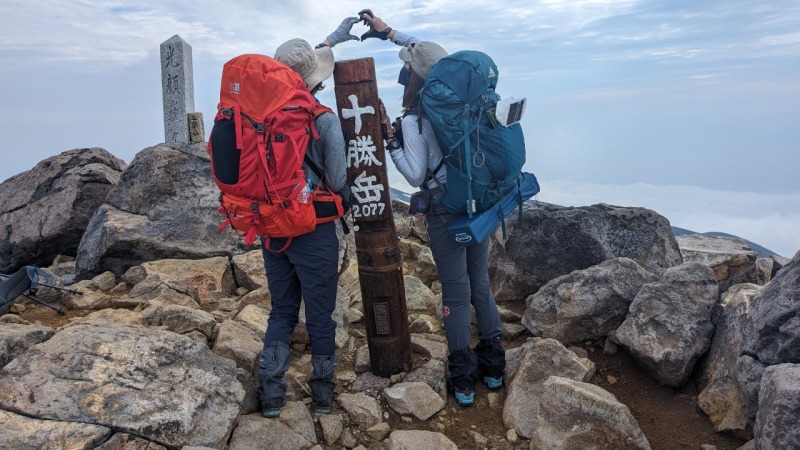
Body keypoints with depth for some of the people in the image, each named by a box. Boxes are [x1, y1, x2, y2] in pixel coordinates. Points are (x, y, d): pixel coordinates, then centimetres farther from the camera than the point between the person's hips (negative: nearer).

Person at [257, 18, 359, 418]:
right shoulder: (325, 121, -16)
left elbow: (292, 70, 17)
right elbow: (339, 182, -16)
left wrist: (330, 40, 28)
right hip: (313, 232, -4)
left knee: (282, 310, 20)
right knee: (319, 316, 12)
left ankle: (270, 392, 21)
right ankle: (322, 391, 26)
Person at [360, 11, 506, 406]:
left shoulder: (413, 121, -14)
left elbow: (416, 176, -11)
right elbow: (434, 55, 18)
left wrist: (391, 143, -4)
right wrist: (390, 32, 21)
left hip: (446, 213, -6)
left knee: (456, 294, 6)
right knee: (481, 285, 17)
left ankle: (463, 379, 17)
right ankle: (493, 366, 30)